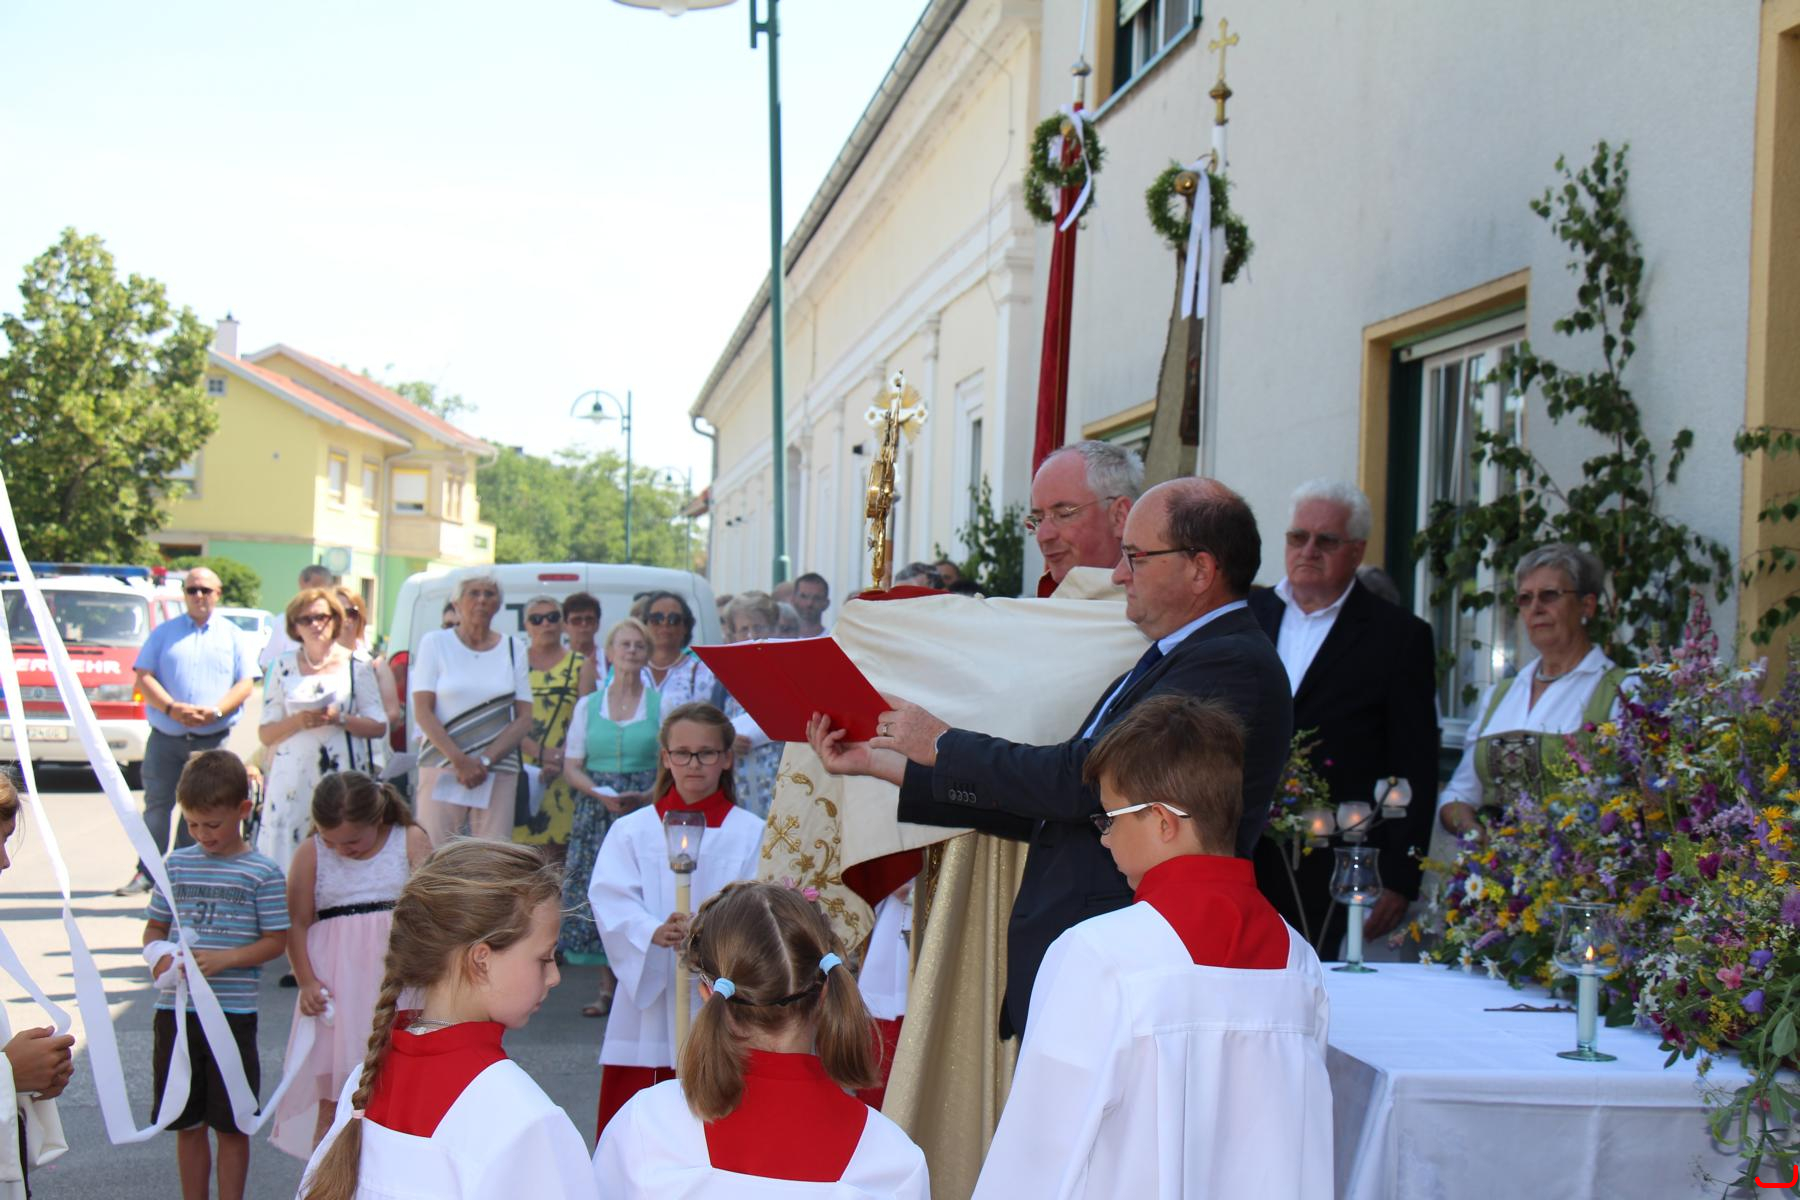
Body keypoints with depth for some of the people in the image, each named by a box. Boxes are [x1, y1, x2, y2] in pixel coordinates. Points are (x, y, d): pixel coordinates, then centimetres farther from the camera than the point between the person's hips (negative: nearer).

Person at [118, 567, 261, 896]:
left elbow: (246, 683, 3)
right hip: (165, 737, 0)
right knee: (157, 804, -1)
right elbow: (144, 677, 2)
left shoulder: (231, 635, 10)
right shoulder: (164, 633, 10)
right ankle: (146, 873, 4)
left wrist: (216, 711, -14)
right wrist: (172, 708, -14)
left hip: (213, 740, 0)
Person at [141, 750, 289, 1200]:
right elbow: (154, 927, 13)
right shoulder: (177, 865, 6)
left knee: (231, 1125, 6)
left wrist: (225, 959, -19)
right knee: (187, 1124, 13)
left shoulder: (262, 873, -5)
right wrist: (159, 956, -9)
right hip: (175, 1011, 4)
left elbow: (276, 941, -5)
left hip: (233, 1012, -3)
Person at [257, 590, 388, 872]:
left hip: (343, 775, -1)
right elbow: (265, 734, 10)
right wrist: (298, 721, -8)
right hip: (293, 779, 1)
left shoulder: (356, 665, 8)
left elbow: (379, 726, 6)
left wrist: (339, 719, -10)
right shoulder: (284, 667, 12)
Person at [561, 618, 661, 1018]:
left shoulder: (662, 704, 6)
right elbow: (572, 766, 9)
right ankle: (607, 987, 4)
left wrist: (646, 796, -13)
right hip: (597, 810, 2)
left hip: (648, 809, -2)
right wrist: (600, 794, -9)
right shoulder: (587, 705, 12)